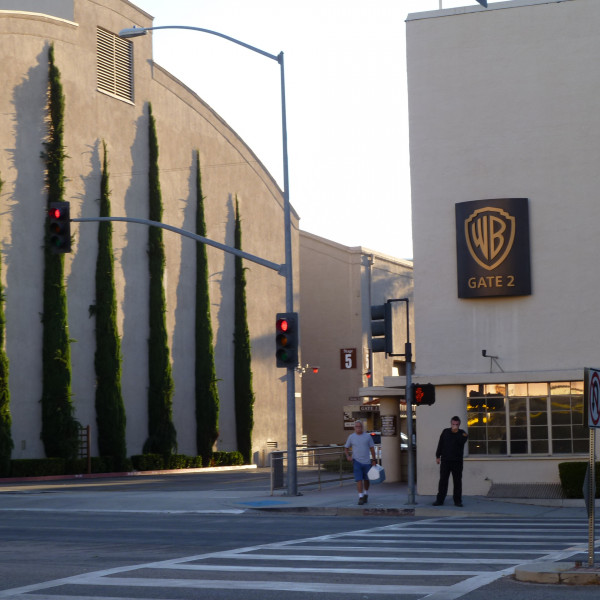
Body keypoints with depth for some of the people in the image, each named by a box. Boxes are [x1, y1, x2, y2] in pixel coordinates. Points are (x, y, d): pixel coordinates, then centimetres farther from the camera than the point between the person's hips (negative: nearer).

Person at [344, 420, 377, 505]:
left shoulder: (367, 436, 2)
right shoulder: (351, 437, 3)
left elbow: (372, 448, 5)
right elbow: (346, 448, 10)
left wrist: (374, 460, 0)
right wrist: (348, 456, -8)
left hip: (367, 462, 1)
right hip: (356, 462, -1)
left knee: (366, 479, 12)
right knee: (359, 479, -11)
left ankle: (365, 494, 33)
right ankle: (360, 497, -11)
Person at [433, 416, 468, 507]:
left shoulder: (462, 433, 2)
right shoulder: (445, 432, 8)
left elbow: (461, 442, -18)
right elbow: (440, 444, 10)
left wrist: (456, 432, -19)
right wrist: (438, 456, 7)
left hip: (457, 461, -1)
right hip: (445, 460, 1)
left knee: (457, 481, 2)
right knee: (443, 480, 1)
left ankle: (457, 500, 7)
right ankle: (440, 500, 4)